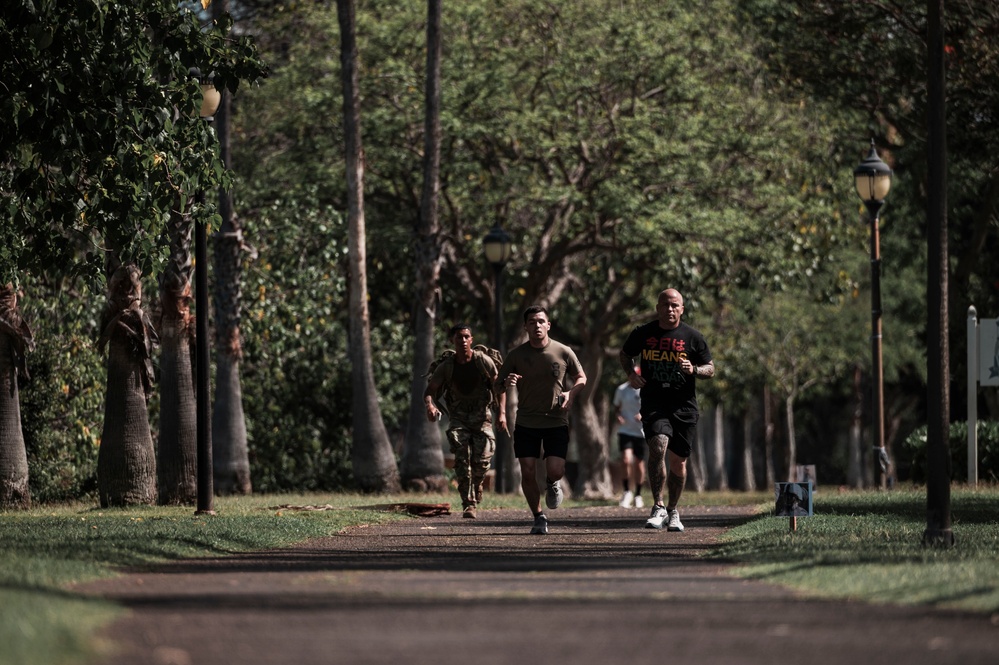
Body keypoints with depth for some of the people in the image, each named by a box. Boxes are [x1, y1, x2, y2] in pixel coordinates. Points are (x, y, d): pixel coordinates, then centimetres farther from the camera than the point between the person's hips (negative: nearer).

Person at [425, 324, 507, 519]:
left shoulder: (484, 361, -5)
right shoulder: (445, 367, -3)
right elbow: (429, 391, -1)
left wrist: (502, 413, -12)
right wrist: (430, 405, -25)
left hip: (481, 414, 0)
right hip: (458, 416, 0)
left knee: (482, 459, -12)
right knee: (462, 456, -19)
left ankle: (476, 485, 23)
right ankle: (468, 503, -19)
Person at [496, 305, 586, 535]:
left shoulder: (563, 352, -4)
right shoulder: (516, 355, -3)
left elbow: (581, 377, 11)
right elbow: (498, 385, 4)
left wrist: (571, 393, -10)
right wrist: (506, 383, -21)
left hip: (556, 422, -1)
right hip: (526, 423, 1)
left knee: (555, 470, -13)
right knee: (528, 473, -5)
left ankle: (552, 484, 26)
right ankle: (538, 517, 14)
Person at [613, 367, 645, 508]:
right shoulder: (622, 390, 0)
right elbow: (616, 407, 12)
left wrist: (643, 415, -17)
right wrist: (618, 416, -9)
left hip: (641, 432, 0)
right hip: (625, 431, 0)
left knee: (639, 463, 8)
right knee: (626, 460, -17)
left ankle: (638, 495, 24)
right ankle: (626, 492, -2)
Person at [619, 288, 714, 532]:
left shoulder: (693, 337, 1)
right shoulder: (642, 334, 3)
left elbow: (710, 369, 8)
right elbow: (625, 354, 21)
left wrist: (694, 370, -14)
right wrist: (631, 372, 1)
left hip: (684, 406, 1)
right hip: (654, 404, -1)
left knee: (678, 461, 7)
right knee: (657, 448, -24)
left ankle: (672, 511, 27)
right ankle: (658, 507, -18)